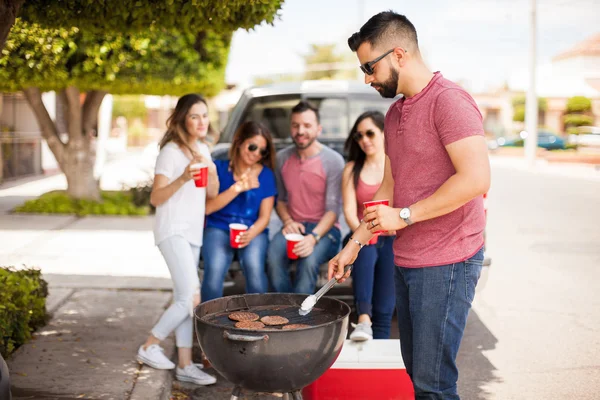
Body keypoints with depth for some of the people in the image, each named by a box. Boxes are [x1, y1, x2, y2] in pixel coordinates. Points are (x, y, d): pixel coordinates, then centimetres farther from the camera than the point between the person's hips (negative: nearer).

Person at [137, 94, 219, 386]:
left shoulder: (203, 149, 11)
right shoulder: (171, 151, -12)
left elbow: (212, 193, 9)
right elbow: (155, 198, -17)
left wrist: (209, 168, -9)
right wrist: (182, 179, -32)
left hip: (193, 232, 8)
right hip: (173, 231, -8)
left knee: (183, 300, 8)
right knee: (191, 299, -15)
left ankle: (185, 365, 11)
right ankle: (149, 347, 2)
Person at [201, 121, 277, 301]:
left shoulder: (266, 175, 6)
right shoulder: (219, 168, 3)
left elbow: (264, 216, 4)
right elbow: (207, 208, -4)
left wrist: (251, 233, -17)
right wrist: (236, 189, -14)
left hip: (253, 231, 1)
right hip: (218, 228, -1)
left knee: (254, 266, -30)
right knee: (214, 269, -30)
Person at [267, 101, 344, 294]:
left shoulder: (333, 161, -7)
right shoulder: (282, 158, 7)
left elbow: (333, 209, -10)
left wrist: (313, 237, -26)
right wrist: (288, 221, -4)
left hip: (324, 228, -3)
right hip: (293, 227, 3)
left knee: (309, 261, -35)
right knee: (273, 258, -29)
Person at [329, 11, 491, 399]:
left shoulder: (448, 100, -14)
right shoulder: (395, 112, 15)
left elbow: (476, 178, -23)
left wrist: (404, 215, -18)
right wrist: (354, 244, 17)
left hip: (446, 264, -9)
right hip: (406, 262, 9)